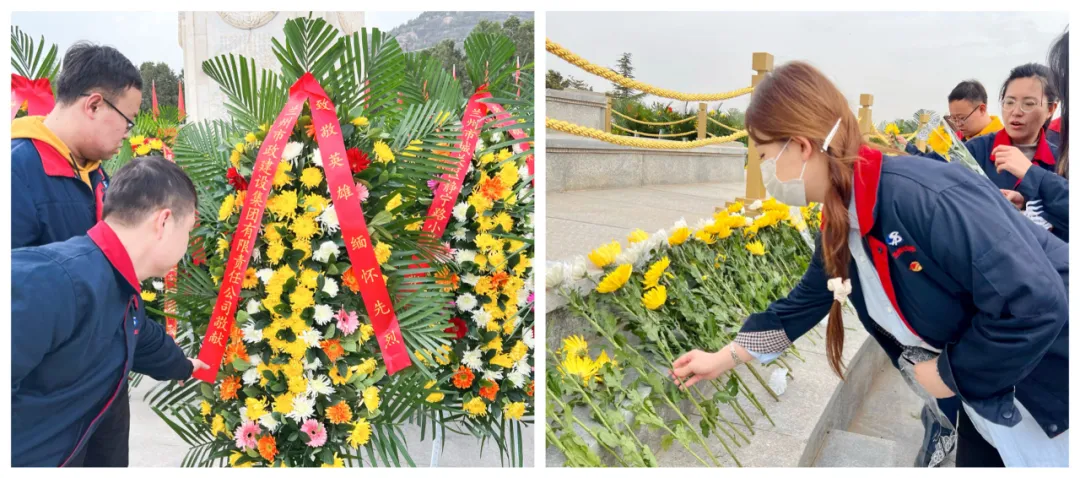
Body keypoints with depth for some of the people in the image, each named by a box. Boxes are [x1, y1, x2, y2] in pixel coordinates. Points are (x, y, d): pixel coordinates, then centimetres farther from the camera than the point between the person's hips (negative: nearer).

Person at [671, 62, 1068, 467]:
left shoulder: (925, 197, -32)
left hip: (1053, 381, -7)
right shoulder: (840, 228, -4)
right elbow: (802, 305, 10)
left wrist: (950, 372, -20)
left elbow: (1037, 305, -33)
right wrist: (723, 358, 13)